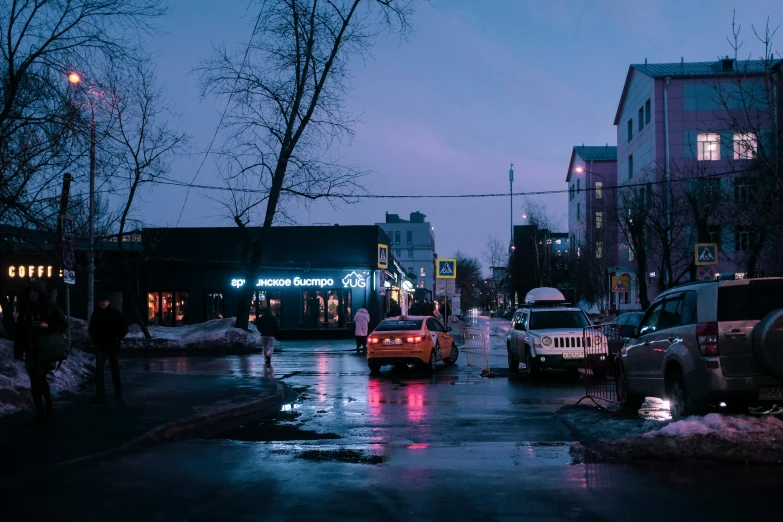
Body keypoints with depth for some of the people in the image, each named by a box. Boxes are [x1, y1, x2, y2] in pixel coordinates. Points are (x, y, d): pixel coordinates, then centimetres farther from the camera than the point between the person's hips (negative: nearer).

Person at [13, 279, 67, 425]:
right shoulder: (25, 309, 11)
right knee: (36, 382, 8)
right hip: (30, 351, 5)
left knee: (39, 380, -8)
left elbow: (63, 324, -3)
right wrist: (18, 351, 8)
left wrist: (48, 327, -19)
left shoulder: (50, 308, -3)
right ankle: (40, 413, 17)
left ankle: (48, 408, 6)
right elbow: (19, 331, 11)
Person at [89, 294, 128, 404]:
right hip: (100, 346, 2)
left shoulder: (115, 313, -4)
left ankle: (118, 394, 20)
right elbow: (92, 329, 15)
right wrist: (95, 340, 5)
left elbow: (124, 328, 0)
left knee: (115, 370, 8)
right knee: (99, 370, -7)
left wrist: (118, 339, -6)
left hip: (113, 346, -2)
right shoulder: (96, 314, 3)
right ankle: (100, 395, -6)